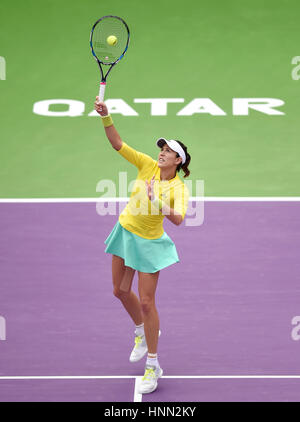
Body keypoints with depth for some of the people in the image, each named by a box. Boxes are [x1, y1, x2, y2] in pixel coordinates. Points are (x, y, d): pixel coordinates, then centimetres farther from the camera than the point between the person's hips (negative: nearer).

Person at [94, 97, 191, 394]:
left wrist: (161, 206, -48)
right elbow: (118, 144, -14)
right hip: (125, 232, 5)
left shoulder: (179, 188, -19)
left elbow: (178, 219, -33)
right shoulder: (148, 165, -9)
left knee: (146, 302, -5)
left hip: (149, 242, -5)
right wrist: (105, 116, -27)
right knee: (120, 290, 17)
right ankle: (141, 331, 45)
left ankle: (152, 365, 5)